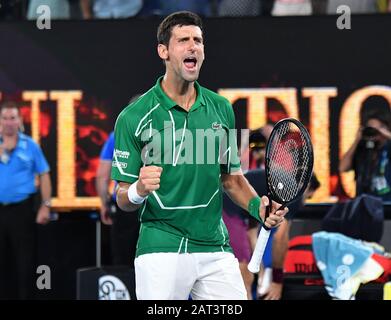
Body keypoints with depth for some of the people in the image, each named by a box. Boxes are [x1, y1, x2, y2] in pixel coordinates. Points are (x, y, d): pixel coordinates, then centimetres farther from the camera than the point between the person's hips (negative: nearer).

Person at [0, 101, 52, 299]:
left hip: (22, 209, -2)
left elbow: (44, 176, 1)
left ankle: (25, 296, 3)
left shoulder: (30, 146, 1)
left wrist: (46, 206, -6)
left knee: (25, 261, -2)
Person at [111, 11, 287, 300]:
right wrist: (139, 190, -24)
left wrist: (257, 206, 0)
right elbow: (123, 200, -2)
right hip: (162, 250, -4)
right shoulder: (133, 117, -4)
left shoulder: (221, 109, 9)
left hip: (216, 250, 4)